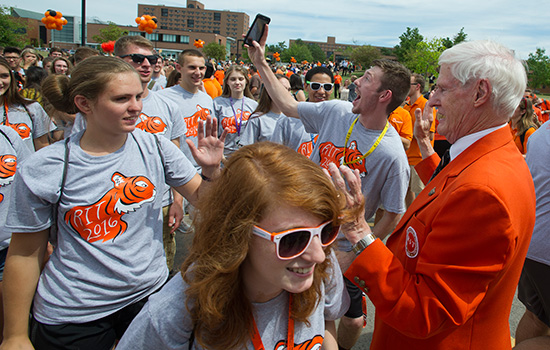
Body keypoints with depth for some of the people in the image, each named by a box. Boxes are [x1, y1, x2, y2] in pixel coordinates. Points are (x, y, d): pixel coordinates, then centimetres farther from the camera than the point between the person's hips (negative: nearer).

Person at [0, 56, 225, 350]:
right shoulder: (43, 170, -14)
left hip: (150, 293, 3)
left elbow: (201, 199, 1)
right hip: (72, 315, -2)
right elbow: (25, 254, -5)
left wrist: (211, 170, -21)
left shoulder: (156, 148, -8)